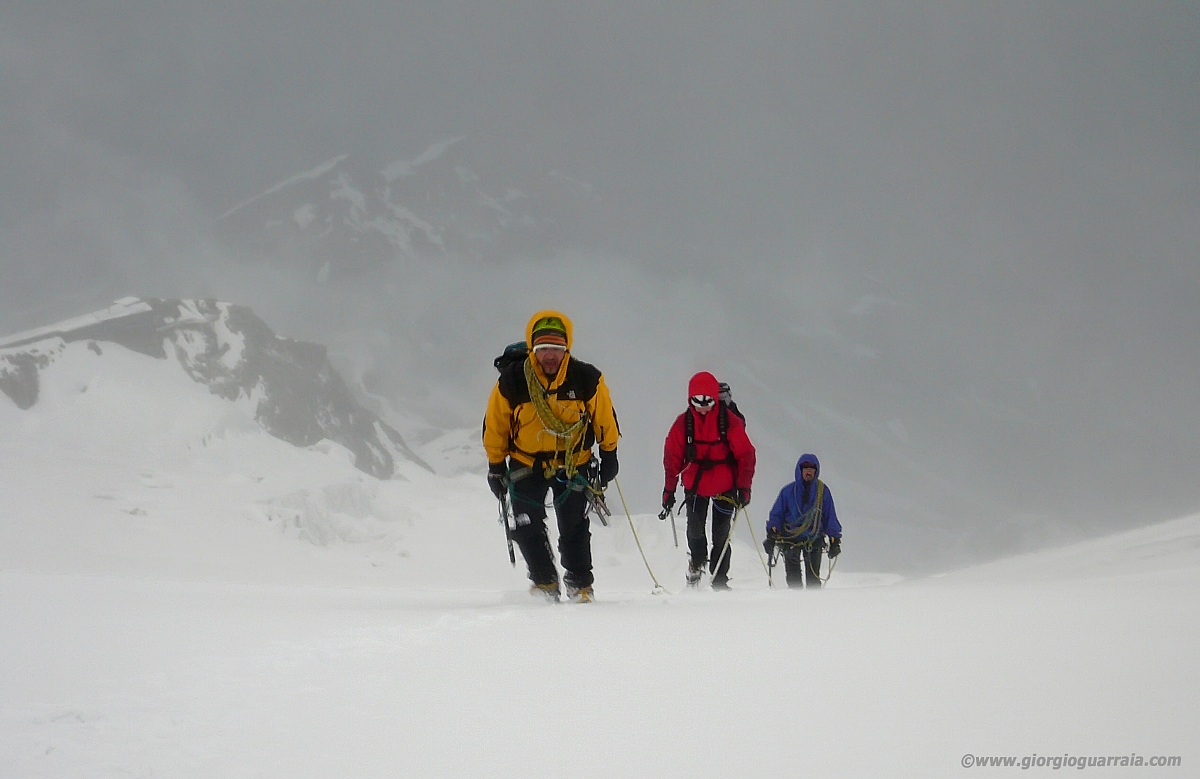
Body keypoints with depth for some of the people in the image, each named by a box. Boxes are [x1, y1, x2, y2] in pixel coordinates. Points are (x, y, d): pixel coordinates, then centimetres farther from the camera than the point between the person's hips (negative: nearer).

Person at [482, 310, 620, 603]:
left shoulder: (587, 379, -14)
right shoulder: (512, 381, -15)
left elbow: (605, 419, 2)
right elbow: (495, 425, -2)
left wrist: (609, 456, 5)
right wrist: (495, 466, 3)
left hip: (573, 462, 0)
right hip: (525, 463, 1)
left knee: (574, 528, -3)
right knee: (527, 529, -5)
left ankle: (580, 584, 14)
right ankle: (544, 582, 15)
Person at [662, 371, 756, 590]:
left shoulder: (730, 421, -10)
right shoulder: (683, 423, -5)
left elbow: (745, 455, -6)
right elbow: (672, 457, 2)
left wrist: (744, 487, -11)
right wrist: (669, 490, 1)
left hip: (724, 487, -2)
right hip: (695, 485, 2)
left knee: (721, 534, 0)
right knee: (695, 530, 3)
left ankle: (719, 580, 8)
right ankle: (696, 563, 32)